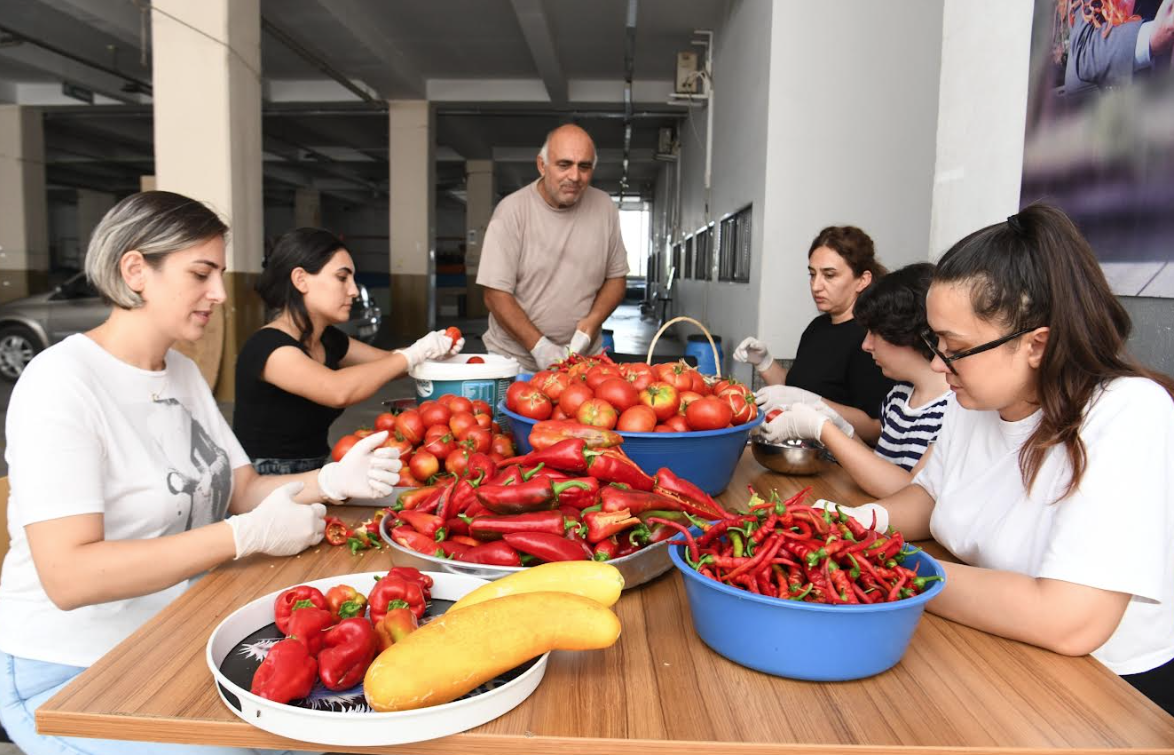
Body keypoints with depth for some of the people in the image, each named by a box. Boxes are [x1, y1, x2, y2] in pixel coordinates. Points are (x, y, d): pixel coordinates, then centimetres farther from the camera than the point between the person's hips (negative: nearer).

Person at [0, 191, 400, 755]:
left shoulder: (182, 372, 7)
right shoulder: (60, 384, -20)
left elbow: (241, 491, 4)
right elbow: (69, 576, -28)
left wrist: (332, 481, -14)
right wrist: (249, 534, -30)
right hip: (73, 676, -7)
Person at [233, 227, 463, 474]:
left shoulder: (329, 340, 5)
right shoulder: (265, 346, -19)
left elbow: (389, 364, 17)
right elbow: (338, 391, -36)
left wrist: (433, 348, -5)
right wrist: (414, 353, -24)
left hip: (314, 477, 7)